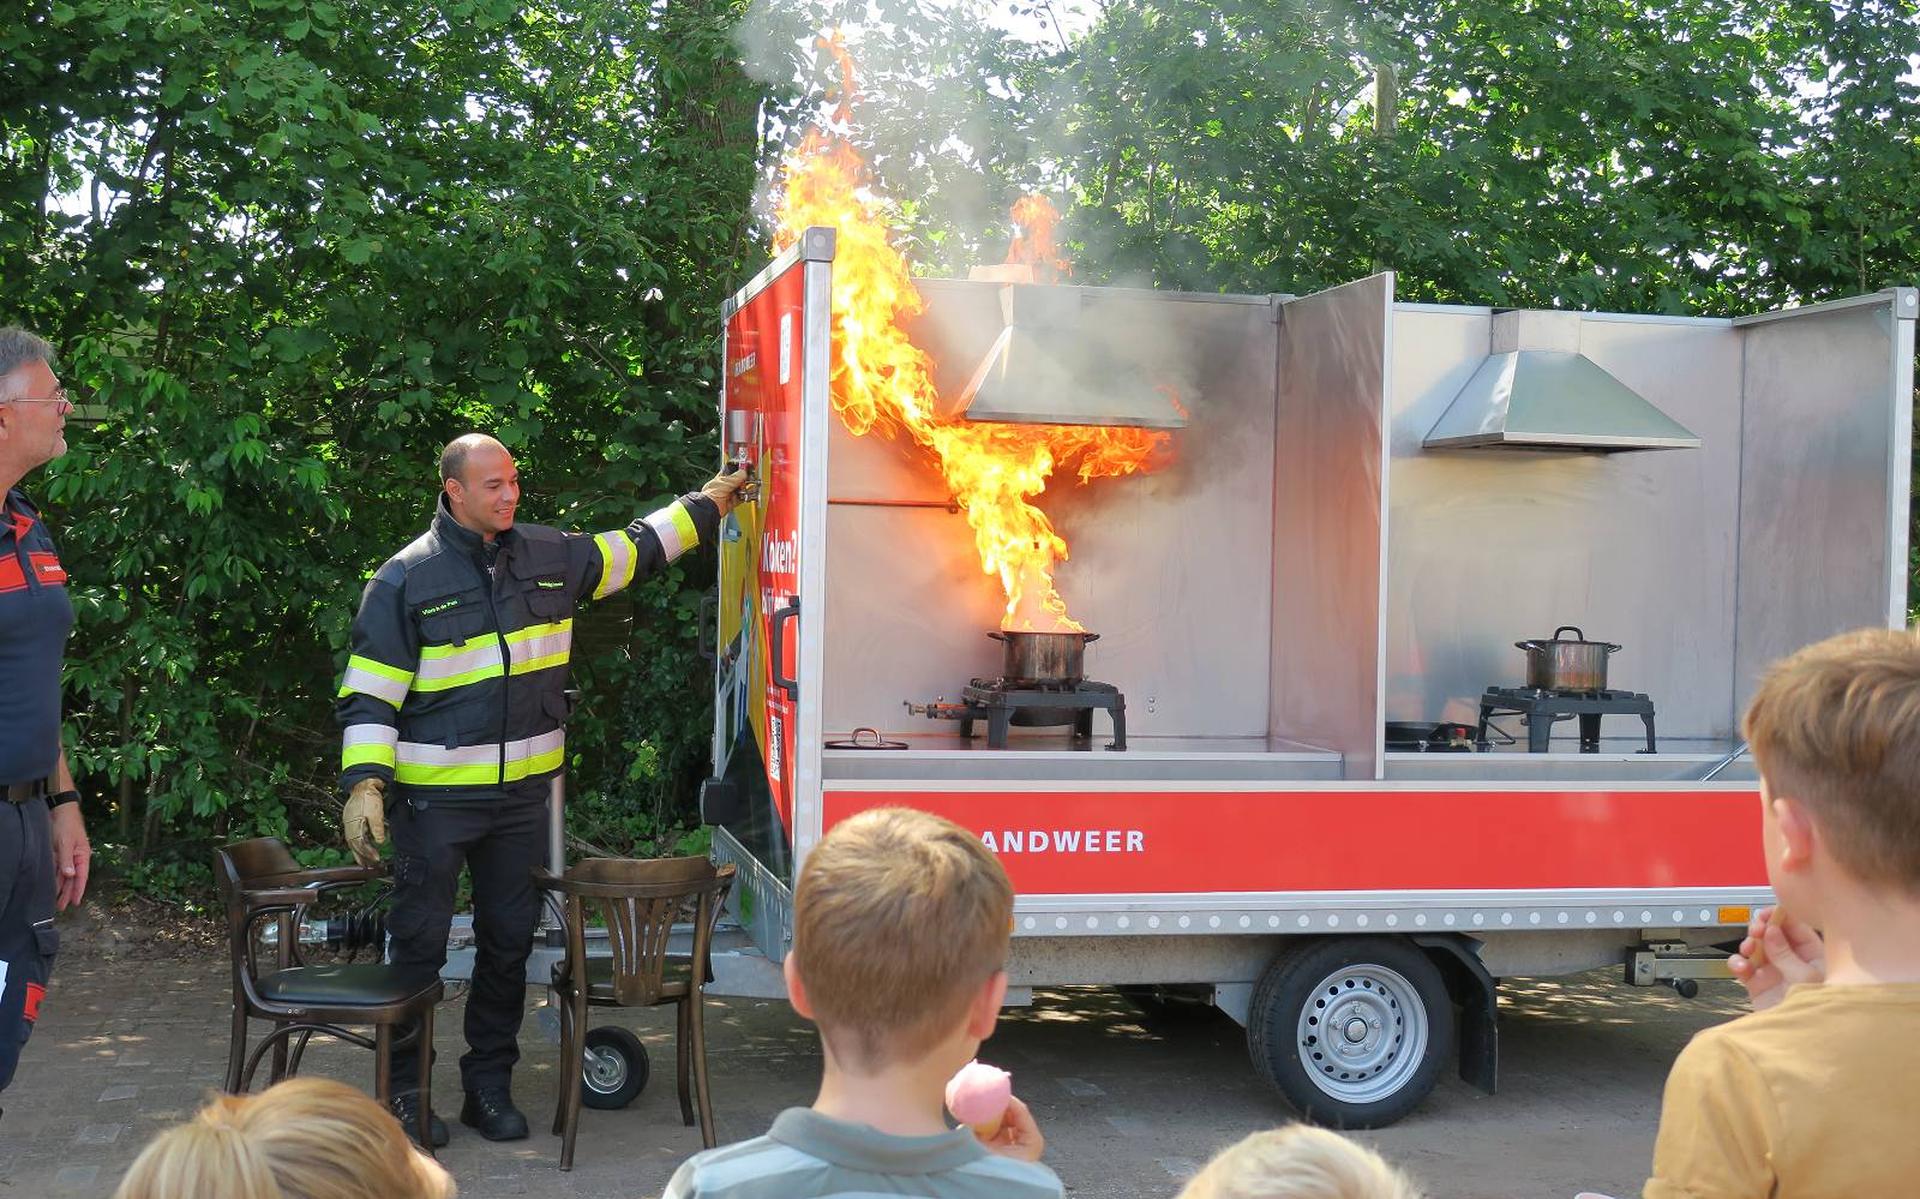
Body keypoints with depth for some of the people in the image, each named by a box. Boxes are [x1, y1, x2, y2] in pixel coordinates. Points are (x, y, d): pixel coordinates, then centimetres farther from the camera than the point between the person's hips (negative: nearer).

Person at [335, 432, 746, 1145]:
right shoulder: (406, 578, -7)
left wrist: (708, 503, 28)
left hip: (523, 791, 5)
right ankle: (404, 1093, 15)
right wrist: (364, 785, -17)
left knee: (509, 942, 12)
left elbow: (634, 551, 24)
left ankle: (490, 1086, 25)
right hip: (435, 796, -4)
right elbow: (369, 693, -8)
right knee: (419, 945, 2)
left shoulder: (550, 555, 7)